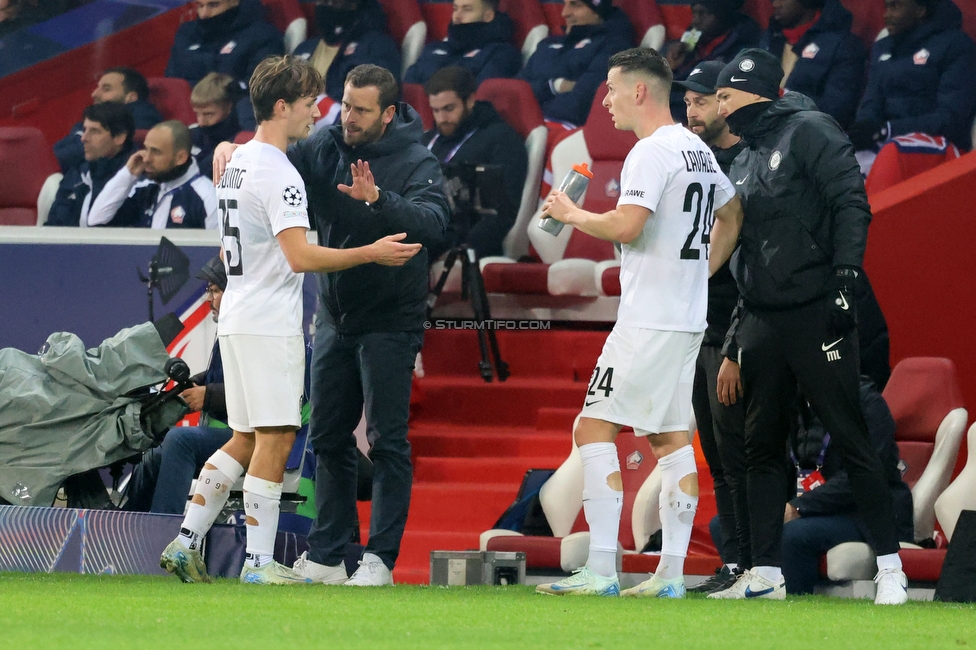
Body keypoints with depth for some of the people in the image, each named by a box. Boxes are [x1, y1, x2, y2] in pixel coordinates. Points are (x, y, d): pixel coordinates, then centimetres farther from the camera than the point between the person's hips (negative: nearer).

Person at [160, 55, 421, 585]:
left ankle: (186, 542, 9)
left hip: (237, 319, 9)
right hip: (270, 324, -9)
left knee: (245, 441, 13)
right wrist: (371, 254, -20)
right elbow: (299, 256, -24)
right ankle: (259, 563, -5)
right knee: (273, 441, -6)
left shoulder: (237, 162, 14)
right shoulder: (278, 173, -16)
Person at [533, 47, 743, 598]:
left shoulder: (651, 153, -14)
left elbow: (626, 225, -24)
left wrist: (573, 215, -8)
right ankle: (672, 572, 8)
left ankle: (602, 570, -12)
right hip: (689, 317, 9)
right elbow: (732, 216, 28)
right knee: (670, 437, 11)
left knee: (595, 428, -7)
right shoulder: (699, 151, 15)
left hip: (648, 320, -9)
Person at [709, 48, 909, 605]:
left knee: (852, 439, -6)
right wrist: (739, 330, 16)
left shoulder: (809, 132, -4)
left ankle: (890, 567, -3)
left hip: (816, 314, -8)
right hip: (762, 323, 8)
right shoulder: (744, 164, 20)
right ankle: (766, 575, 9)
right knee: (762, 448, 6)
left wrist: (844, 277, -22)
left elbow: (851, 204, -13)